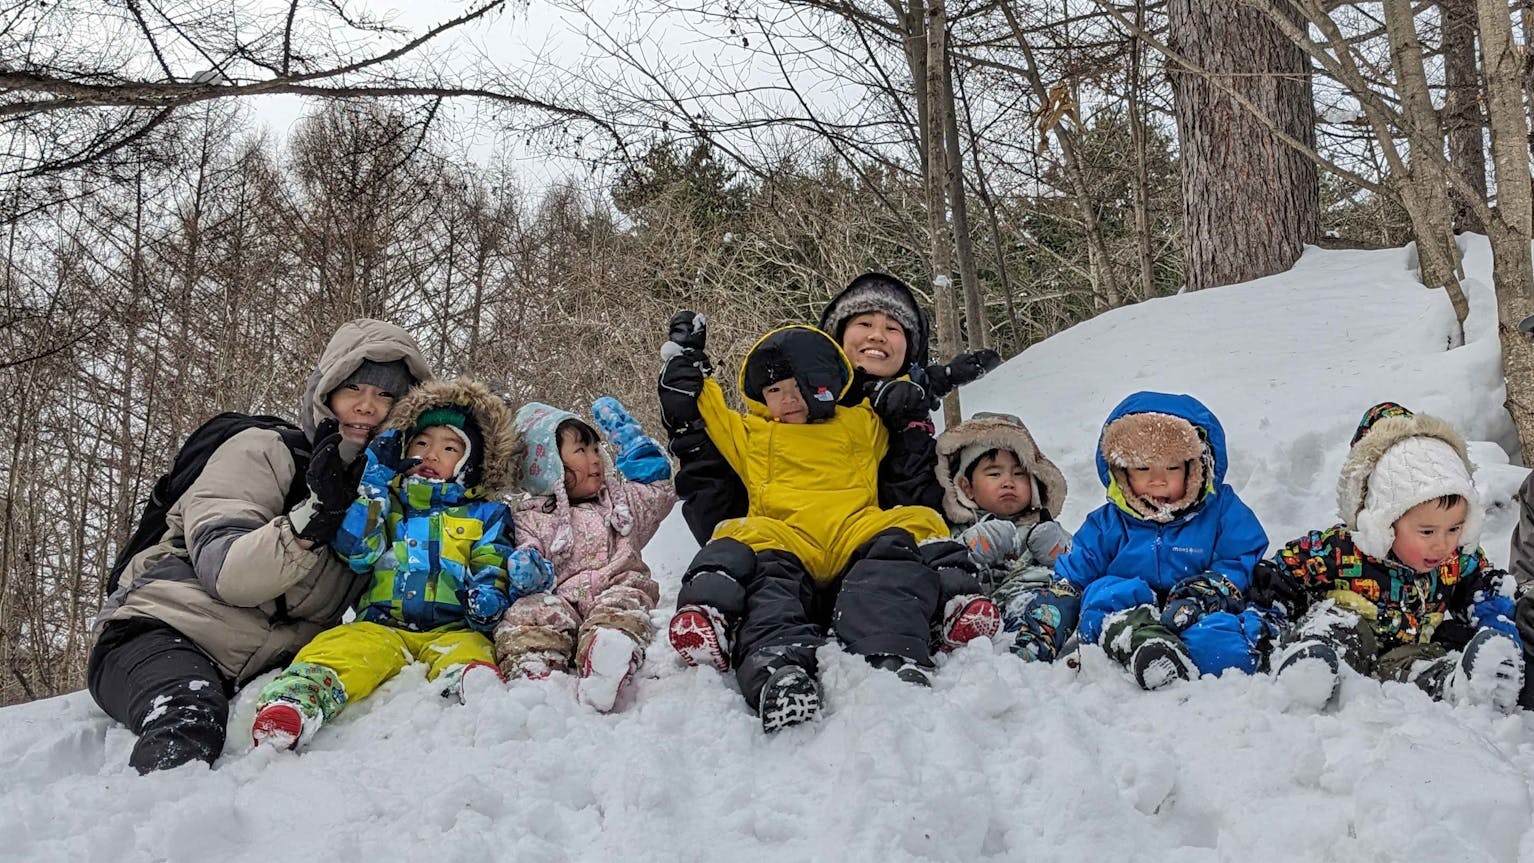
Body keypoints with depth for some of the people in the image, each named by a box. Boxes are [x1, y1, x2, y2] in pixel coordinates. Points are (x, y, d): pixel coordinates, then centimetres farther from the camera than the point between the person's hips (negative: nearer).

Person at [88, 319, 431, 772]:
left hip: (269, 667, 5)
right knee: (189, 722, -38)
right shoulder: (262, 451, -2)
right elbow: (222, 571, -15)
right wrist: (314, 515, -29)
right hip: (163, 632, -5)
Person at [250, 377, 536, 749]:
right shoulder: (384, 503, 23)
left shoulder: (485, 515, 22)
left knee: (466, 650, -36)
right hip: (380, 626, 1)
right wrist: (376, 481, 3)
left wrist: (488, 592, -13)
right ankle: (301, 694, -58)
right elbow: (355, 552, 5)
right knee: (344, 648, -32)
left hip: (451, 629, 0)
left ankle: (474, 684, -66)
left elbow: (491, 569, 12)